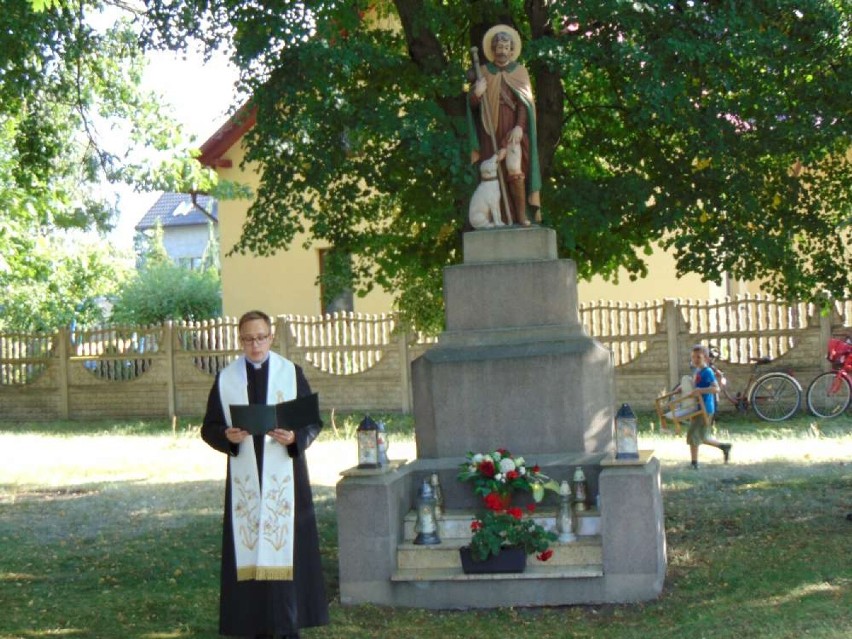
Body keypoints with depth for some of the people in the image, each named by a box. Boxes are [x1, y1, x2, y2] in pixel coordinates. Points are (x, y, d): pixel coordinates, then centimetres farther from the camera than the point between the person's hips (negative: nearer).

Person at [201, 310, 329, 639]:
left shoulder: (291, 373, 2)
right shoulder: (226, 379, 5)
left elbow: (314, 421, 3)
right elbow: (209, 427, 5)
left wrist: (295, 437, -17)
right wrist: (228, 436, -16)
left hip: (285, 477, -1)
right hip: (244, 479, 1)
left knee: (287, 546, -2)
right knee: (247, 548, 0)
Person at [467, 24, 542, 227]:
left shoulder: (519, 72, 8)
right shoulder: (484, 72, 10)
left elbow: (525, 103, 0)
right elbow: (472, 104, 7)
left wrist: (519, 127, -14)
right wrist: (476, 93, -16)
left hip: (513, 129, -2)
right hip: (491, 131, 2)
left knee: (514, 169, -15)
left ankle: (521, 215, -11)